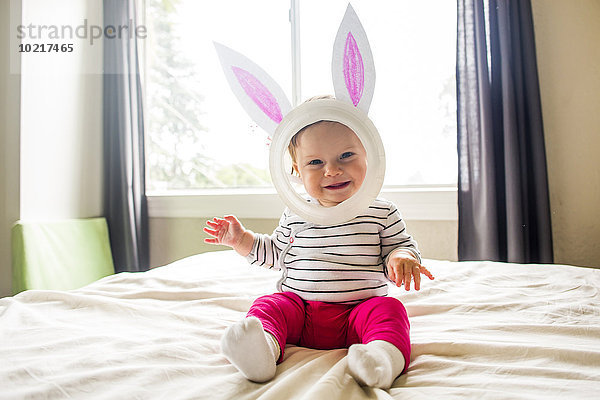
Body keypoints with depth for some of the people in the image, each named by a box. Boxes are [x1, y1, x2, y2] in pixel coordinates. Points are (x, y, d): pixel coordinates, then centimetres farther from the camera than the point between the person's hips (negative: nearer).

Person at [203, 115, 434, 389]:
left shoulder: (382, 213, 1)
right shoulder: (294, 216, 9)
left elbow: (401, 246, 7)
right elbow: (275, 252, 24)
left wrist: (403, 258, -18)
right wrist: (241, 240, 12)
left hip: (358, 310, -1)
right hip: (299, 309, 2)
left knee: (389, 310, -27)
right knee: (267, 305, -22)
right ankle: (261, 351, -48)